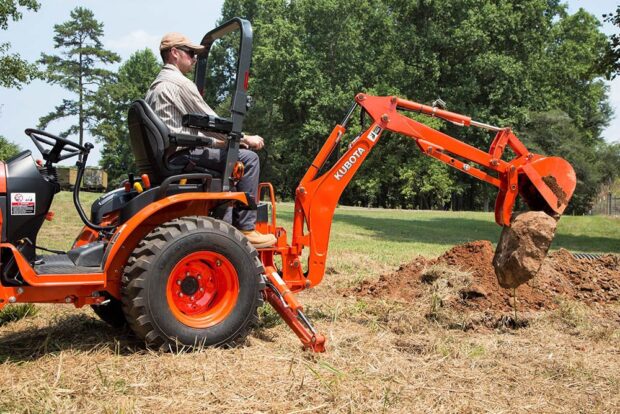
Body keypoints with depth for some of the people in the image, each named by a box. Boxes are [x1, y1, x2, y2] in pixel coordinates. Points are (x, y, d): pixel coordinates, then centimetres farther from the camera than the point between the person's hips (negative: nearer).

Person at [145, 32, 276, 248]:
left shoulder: (155, 87, 23)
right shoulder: (179, 83, -8)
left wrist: (221, 141, 22)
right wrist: (245, 138, 3)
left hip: (165, 156, 11)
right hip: (182, 155, -11)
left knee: (228, 169, 26)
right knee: (248, 158, -14)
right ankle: (246, 229, -14)